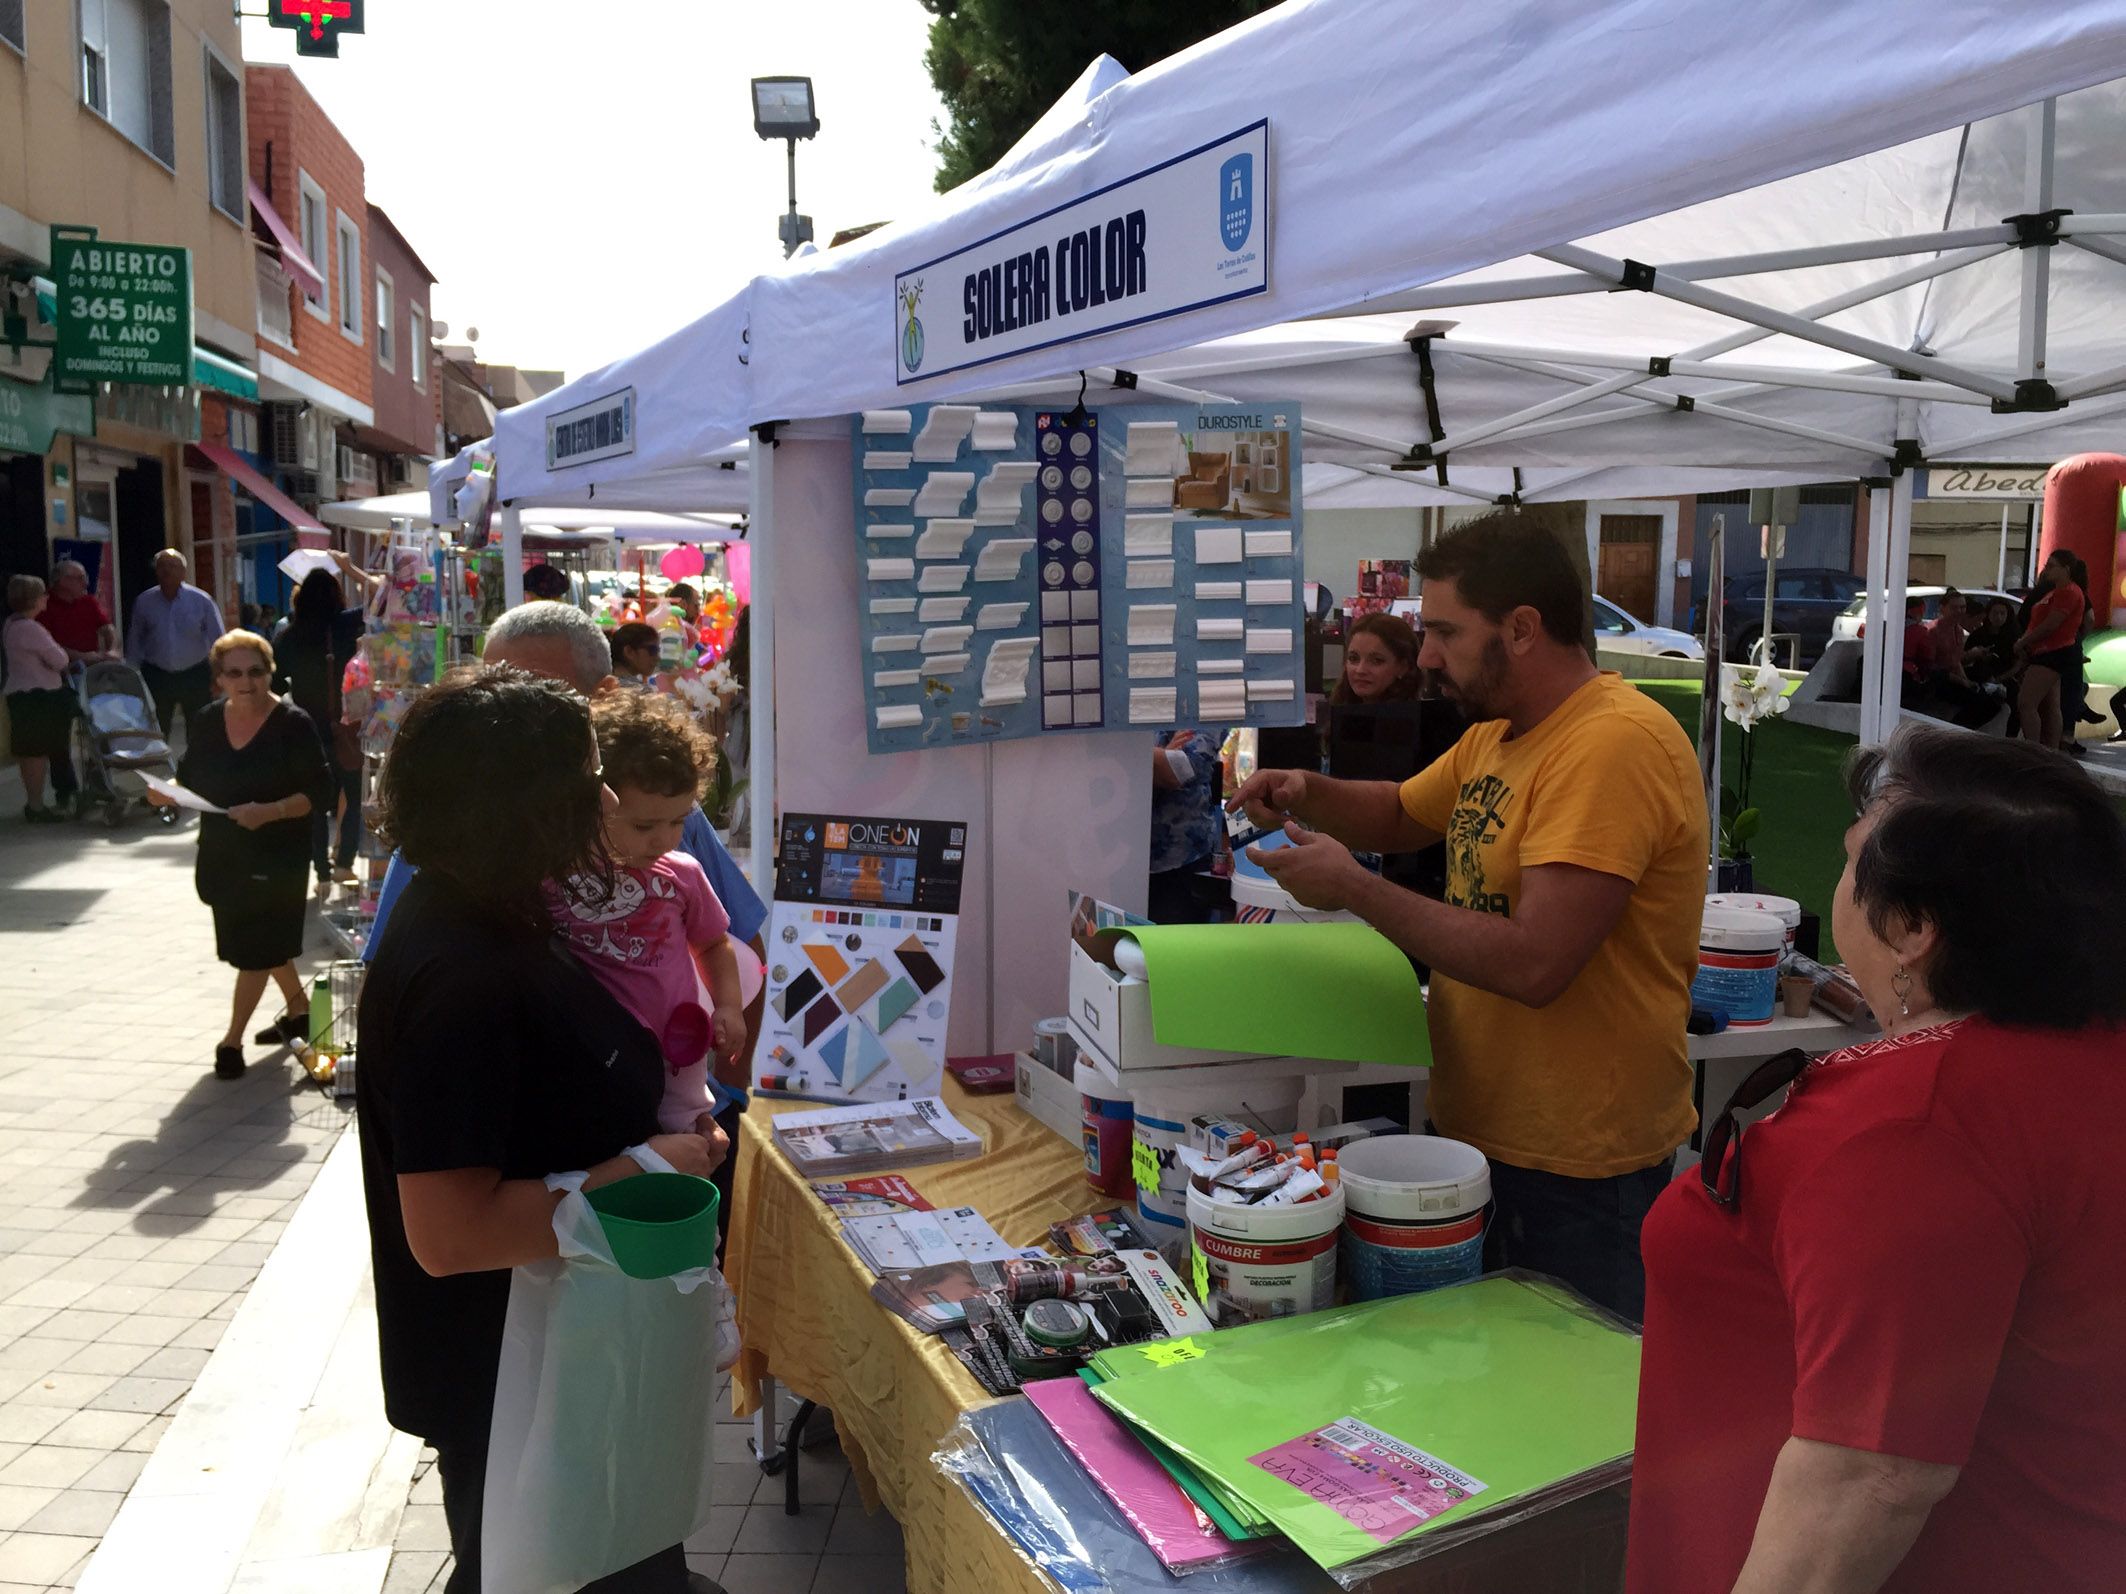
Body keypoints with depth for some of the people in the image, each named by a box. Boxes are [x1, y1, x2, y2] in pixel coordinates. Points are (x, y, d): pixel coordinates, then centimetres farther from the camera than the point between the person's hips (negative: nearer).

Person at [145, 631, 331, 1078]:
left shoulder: (293, 724, -13)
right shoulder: (206, 722, 3)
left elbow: (319, 791, -13)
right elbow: (190, 780, 12)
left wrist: (270, 812, -27)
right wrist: (168, 792, -10)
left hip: (277, 856, -6)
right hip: (222, 854, 6)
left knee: (256, 947, 0)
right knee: (265, 941, 19)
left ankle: (233, 1039, 12)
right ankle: (299, 1009, 39)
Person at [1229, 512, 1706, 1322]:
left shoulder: (1615, 743, -23)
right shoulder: (1497, 732, 8)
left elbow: (1534, 963, -31)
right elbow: (1402, 815, 23)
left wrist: (1354, 887, -22)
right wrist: (1306, 794, 2)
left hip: (1579, 1171, -9)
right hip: (1481, 1132, 9)